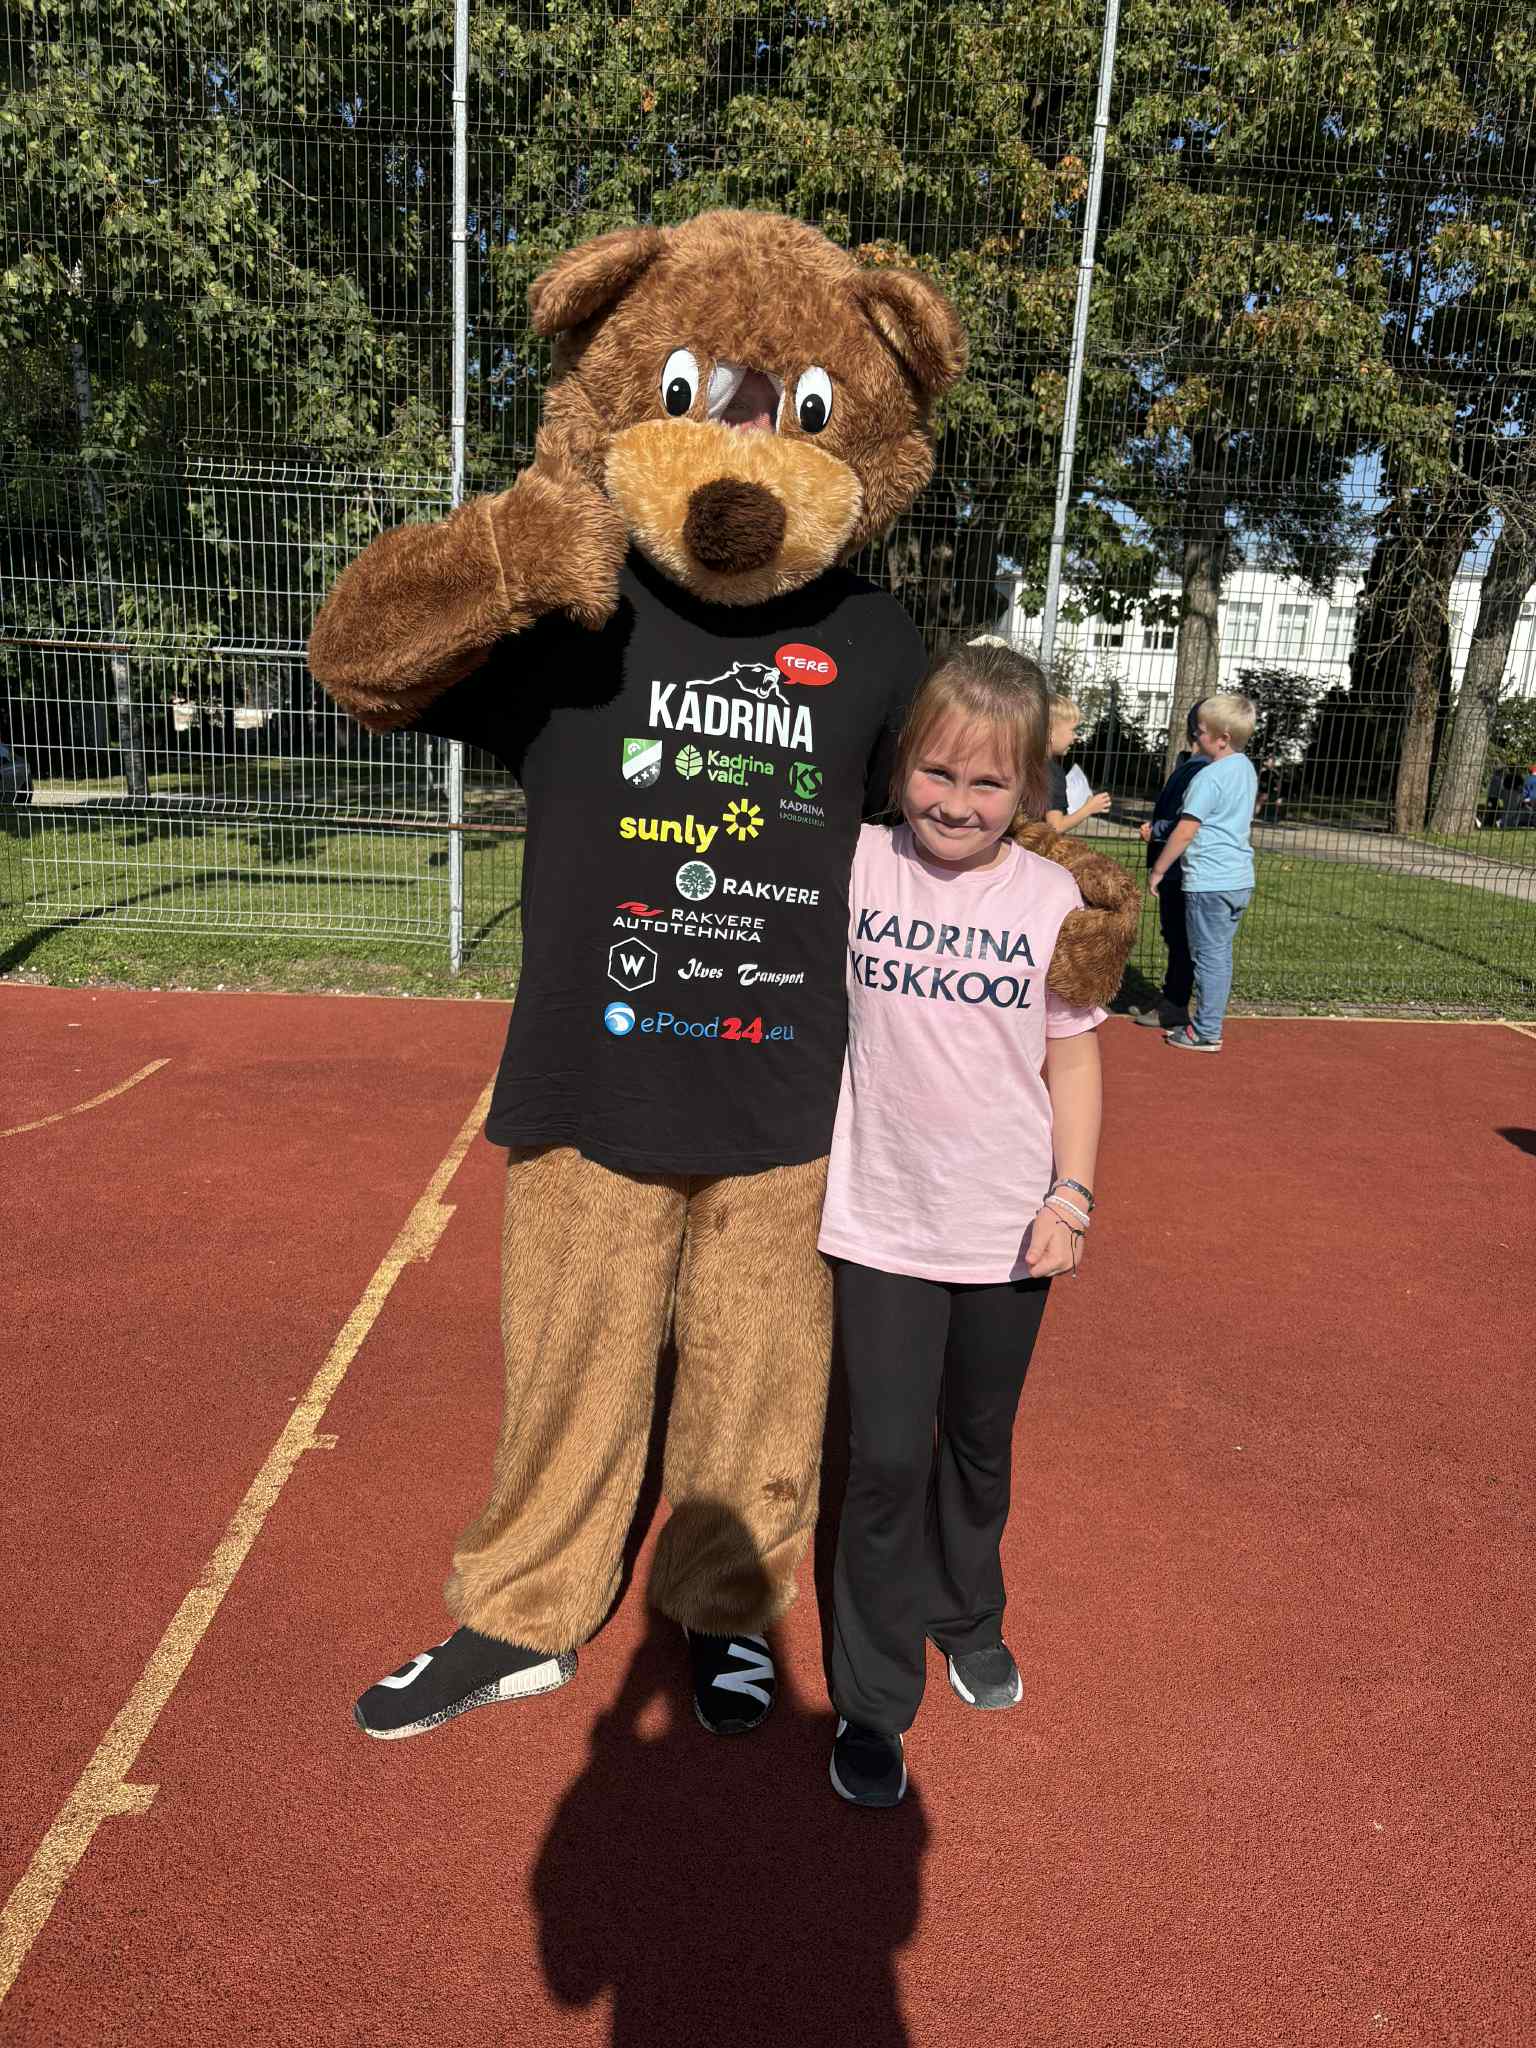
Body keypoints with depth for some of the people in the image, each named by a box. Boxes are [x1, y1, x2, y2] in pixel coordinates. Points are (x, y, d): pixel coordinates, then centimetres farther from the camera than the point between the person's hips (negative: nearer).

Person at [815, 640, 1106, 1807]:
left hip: (1009, 1229, 2)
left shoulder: (1052, 899, -5)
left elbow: (1072, 1055, 2)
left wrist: (1073, 1194, -3)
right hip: (884, 1223, -1)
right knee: (888, 1459, 3)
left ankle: (967, 1618, 47)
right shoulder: (856, 865, -7)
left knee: (980, 1447, 20)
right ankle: (873, 1702, 24)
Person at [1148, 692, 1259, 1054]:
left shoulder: (1210, 777, -17)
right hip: (1240, 878, 9)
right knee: (1220, 954, 15)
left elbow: (1185, 832, -16)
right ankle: (1208, 1023, 24)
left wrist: (1157, 870, -5)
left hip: (1209, 881, -9)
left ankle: (1206, 1033, 4)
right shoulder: (1246, 769, 12)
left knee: (1209, 957, -2)